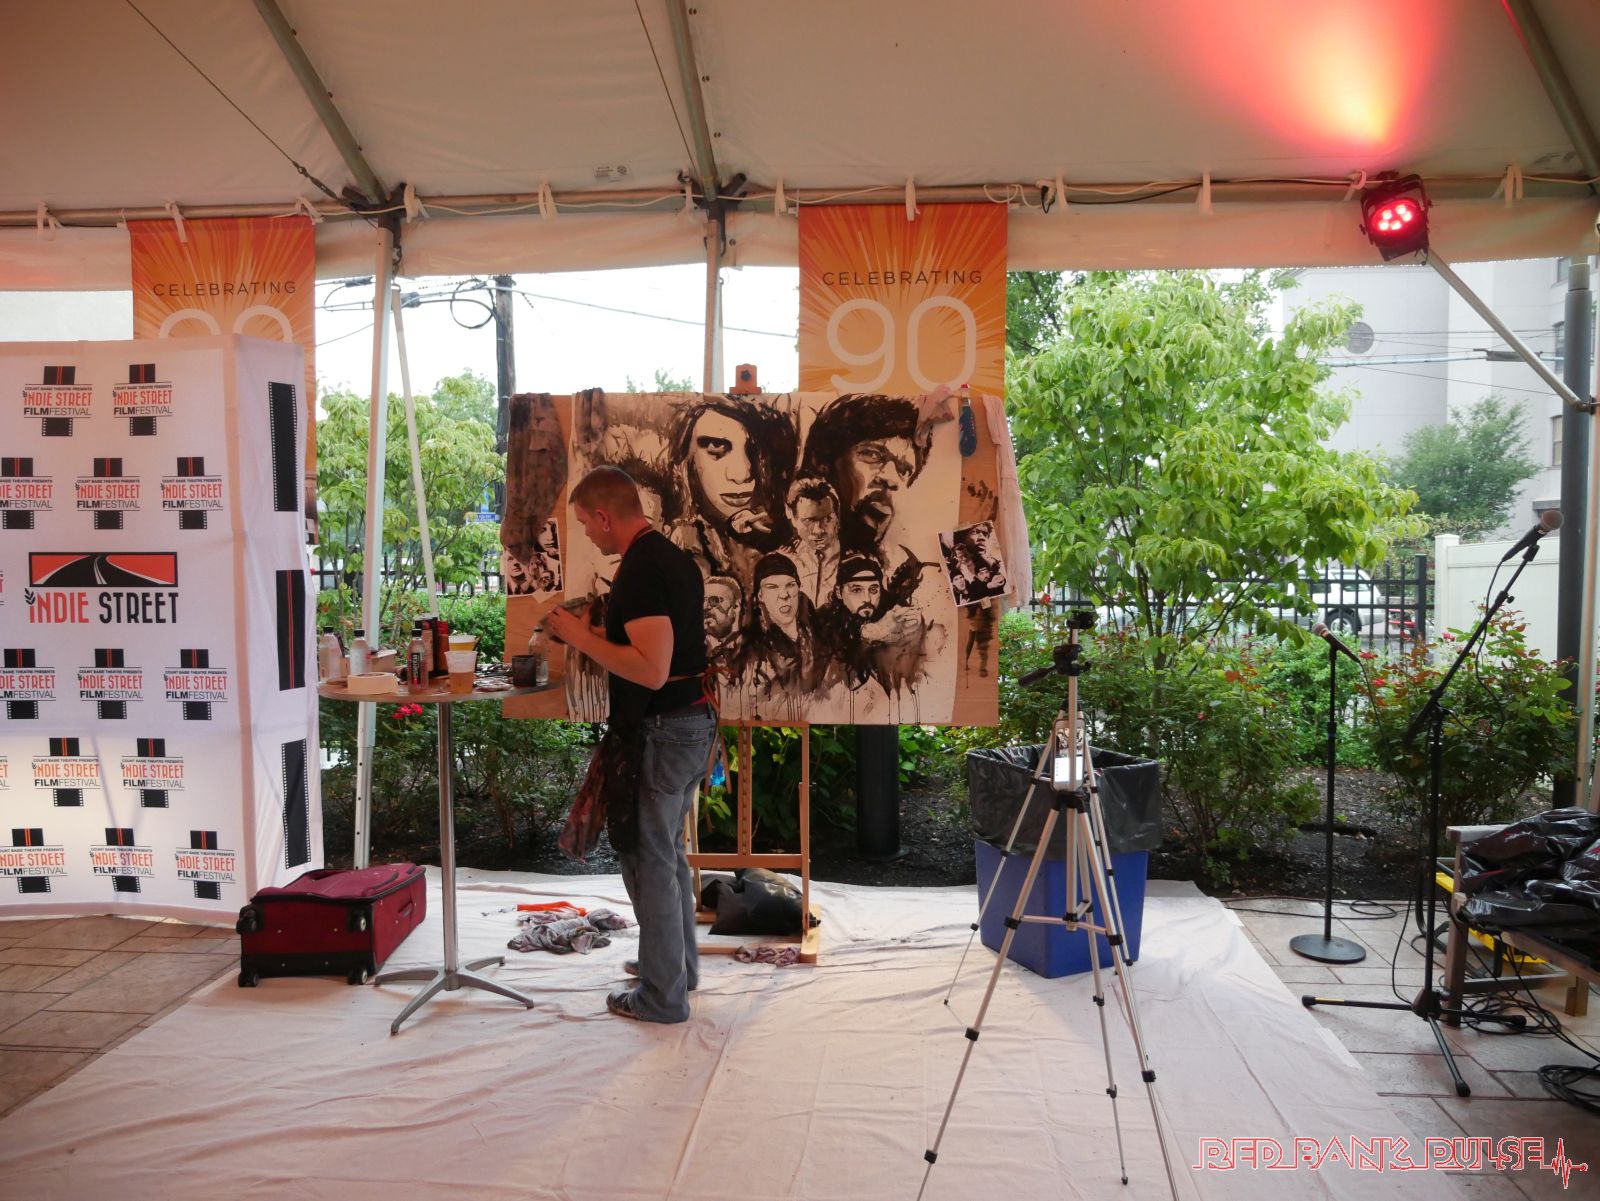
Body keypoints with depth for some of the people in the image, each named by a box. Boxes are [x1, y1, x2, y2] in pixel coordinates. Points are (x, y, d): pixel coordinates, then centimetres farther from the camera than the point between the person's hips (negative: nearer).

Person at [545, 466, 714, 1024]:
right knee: (668, 851, 22)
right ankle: (678, 962, 36)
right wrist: (596, 632, 17)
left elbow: (652, 670, -28)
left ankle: (664, 996, 14)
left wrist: (580, 637, -17)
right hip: (694, 721, 10)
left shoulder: (639, 569, -21)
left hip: (660, 730, -10)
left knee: (648, 859, 2)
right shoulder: (675, 558, 10)